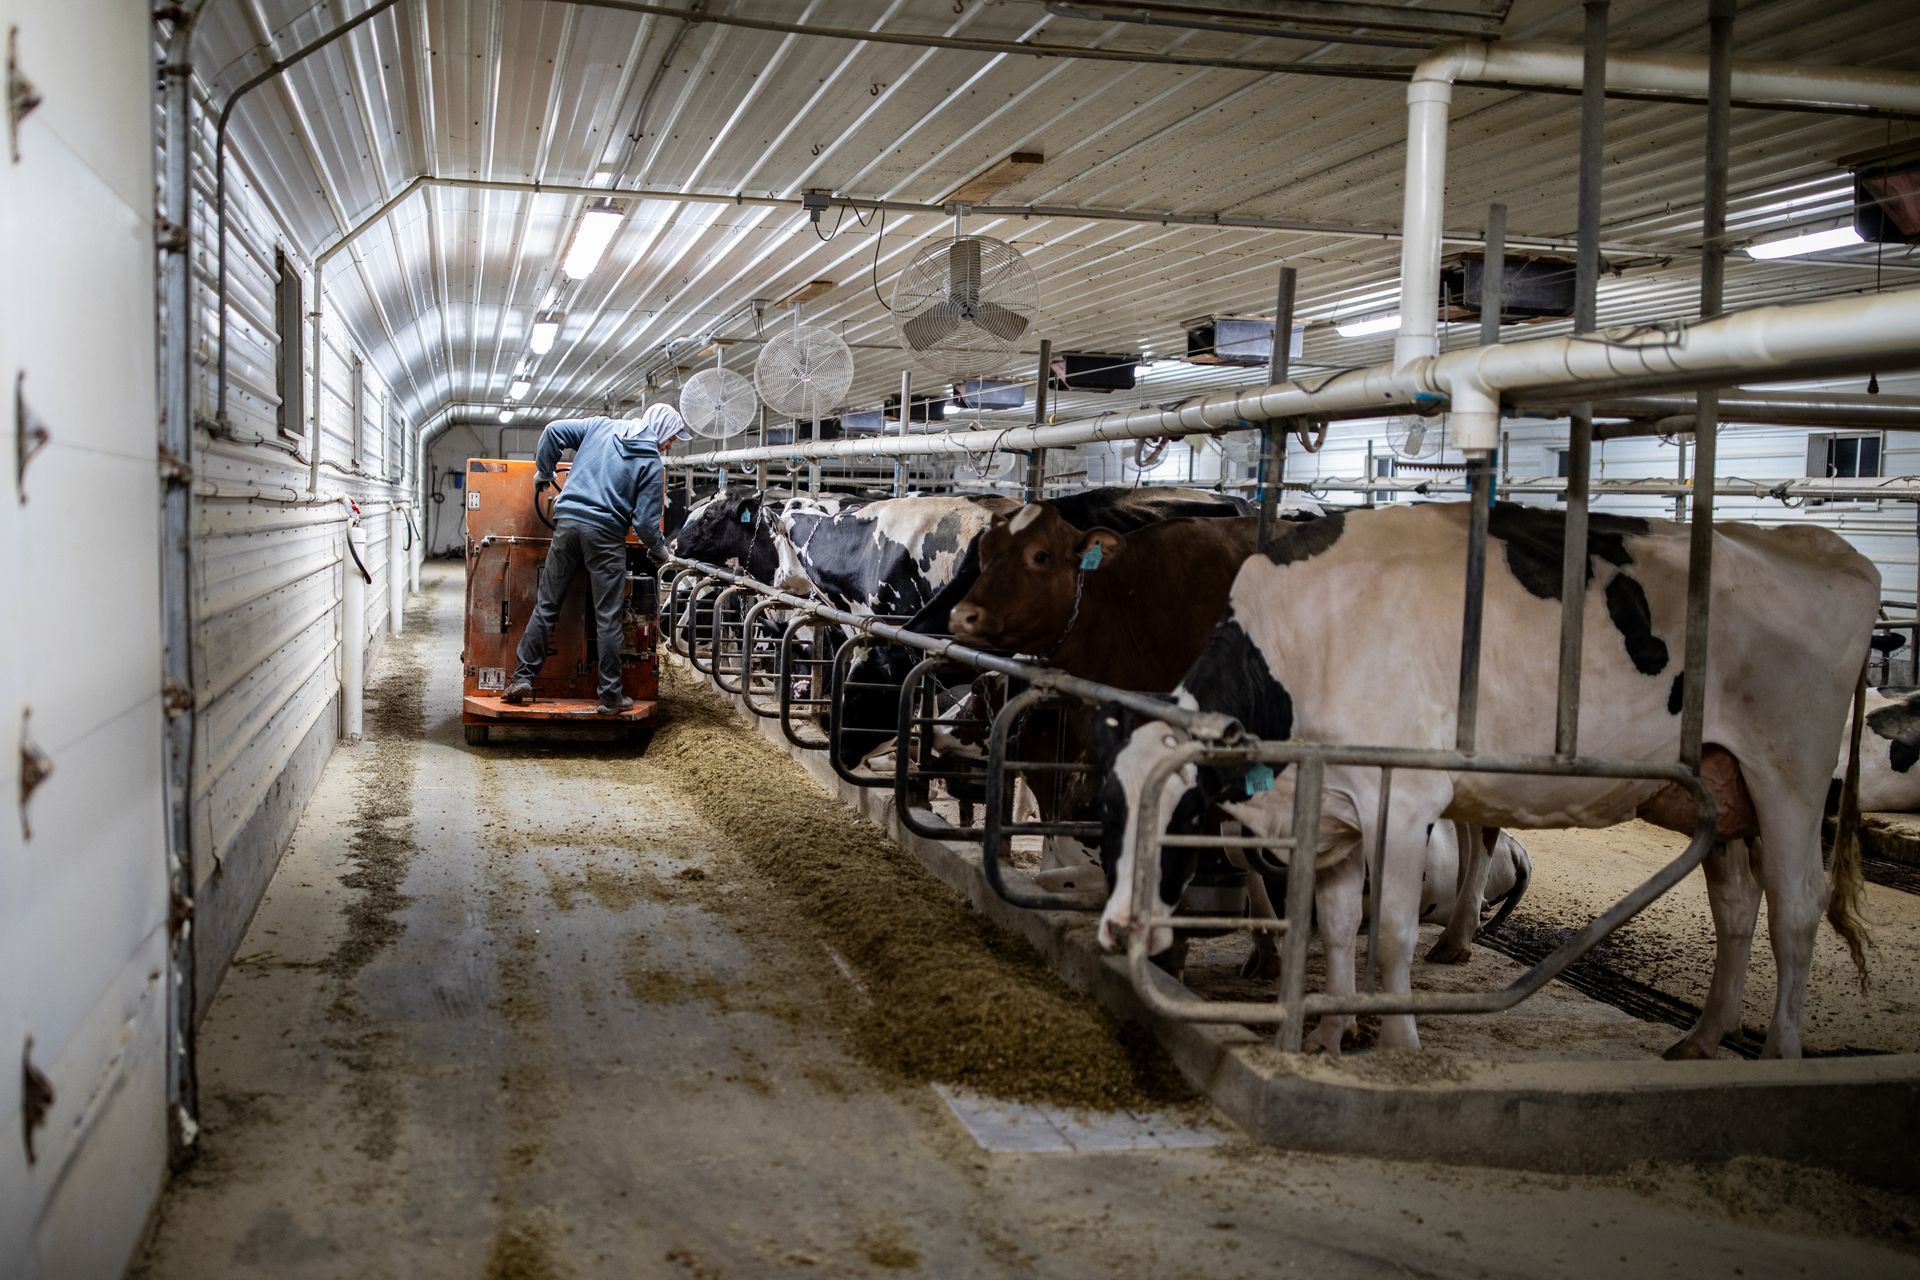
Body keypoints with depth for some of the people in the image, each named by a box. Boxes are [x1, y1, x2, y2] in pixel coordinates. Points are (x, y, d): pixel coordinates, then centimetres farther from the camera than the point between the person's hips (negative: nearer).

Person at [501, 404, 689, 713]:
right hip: (606, 536, -4)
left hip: (568, 522, 4)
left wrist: (543, 472, 20)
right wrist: (660, 550, 13)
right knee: (608, 619, 3)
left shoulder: (601, 426, 11)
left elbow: (554, 431, 6)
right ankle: (610, 697, 8)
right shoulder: (652, 464, -1)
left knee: (546, 606, 10)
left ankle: (522, 678, 7)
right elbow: (645, 523, -5)